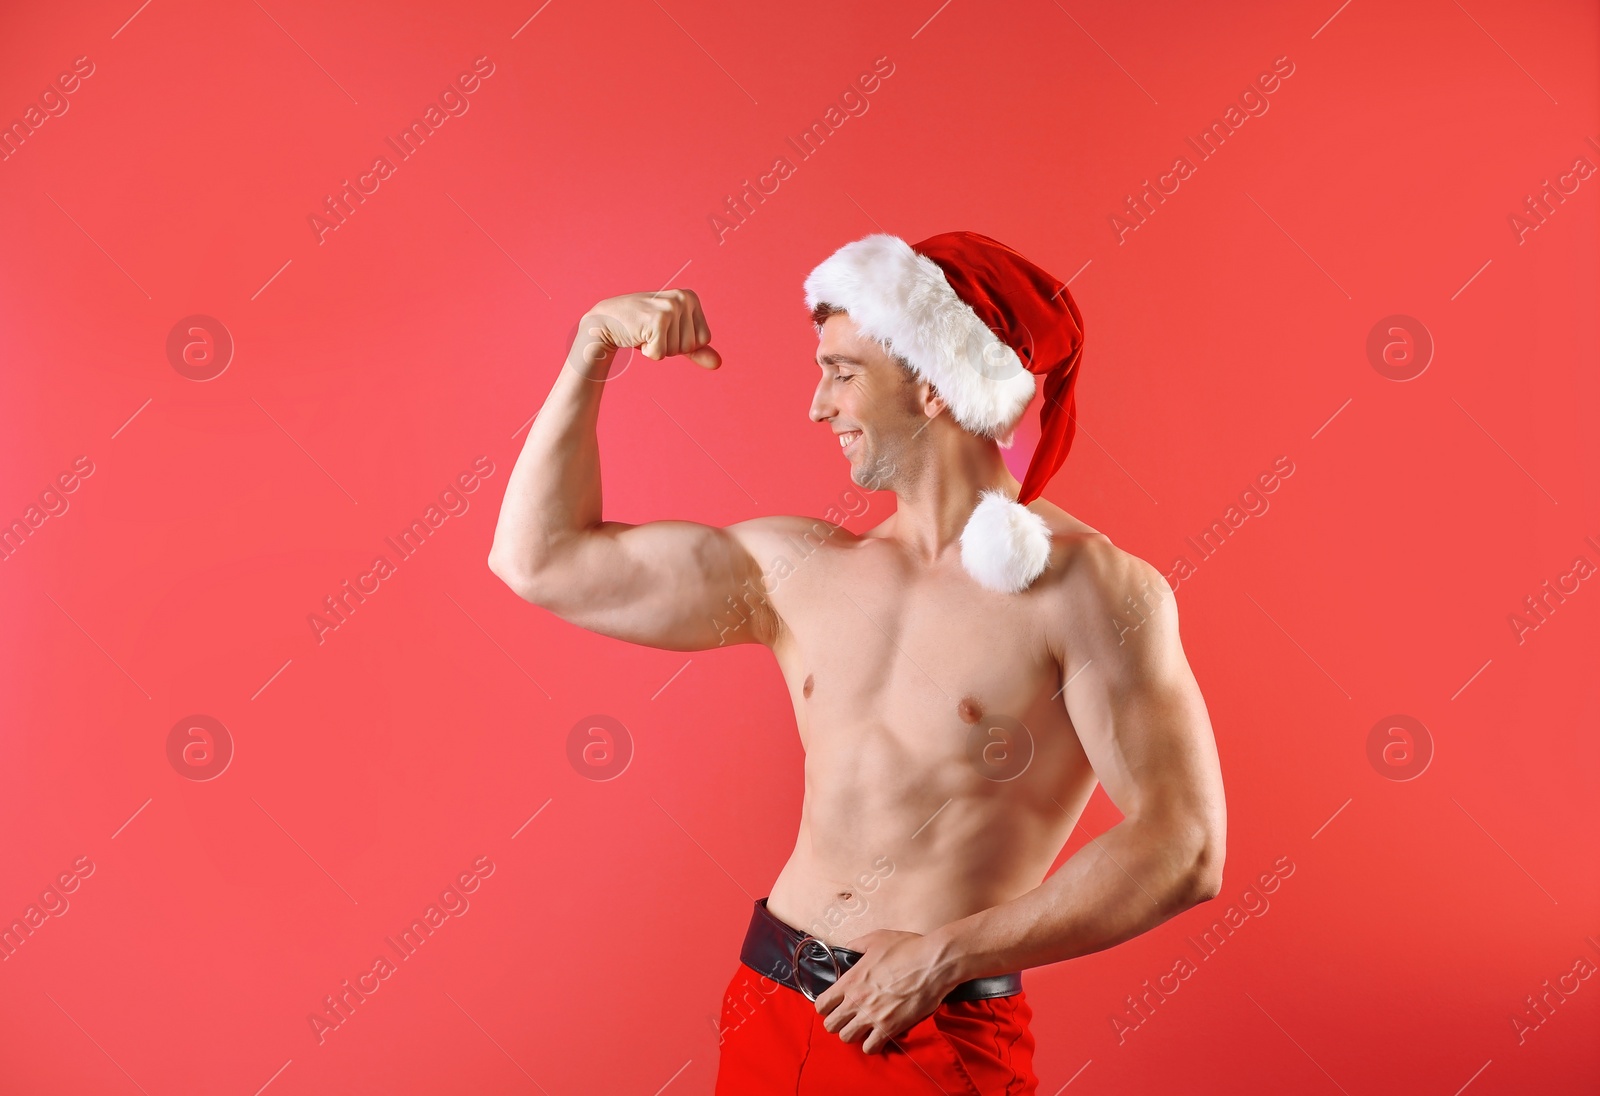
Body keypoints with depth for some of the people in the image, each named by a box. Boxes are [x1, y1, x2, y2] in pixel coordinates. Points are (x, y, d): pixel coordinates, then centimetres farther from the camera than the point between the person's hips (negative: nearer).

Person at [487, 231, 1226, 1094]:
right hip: (768, 1015, 5)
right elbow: (541, 560, 5)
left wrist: (946, 954, -16)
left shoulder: (1089, 588, -11)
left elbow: (1182, 849, -15)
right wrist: (593, 348, 2)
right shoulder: (798, 569, 2)